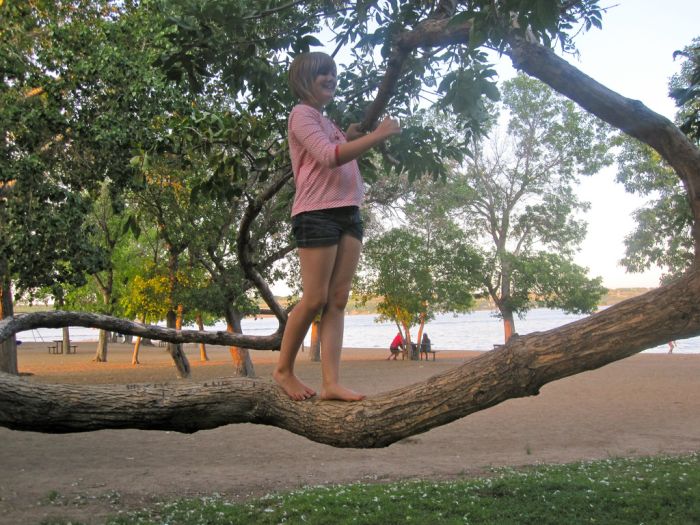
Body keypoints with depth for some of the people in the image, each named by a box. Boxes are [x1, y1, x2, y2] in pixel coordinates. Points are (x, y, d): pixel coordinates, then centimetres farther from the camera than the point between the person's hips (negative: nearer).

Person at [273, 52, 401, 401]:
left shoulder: (326, 122, 26)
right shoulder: (302, 114, -2)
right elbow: (328, 157, -17)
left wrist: (350, 137, 14)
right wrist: (377, 136, -16)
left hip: (349, 214, 8)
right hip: (317, 214, -8)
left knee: (338, 301, -2)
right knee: (315, 299, -8)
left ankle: (331, 383, -5)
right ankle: (283, 369, 9)